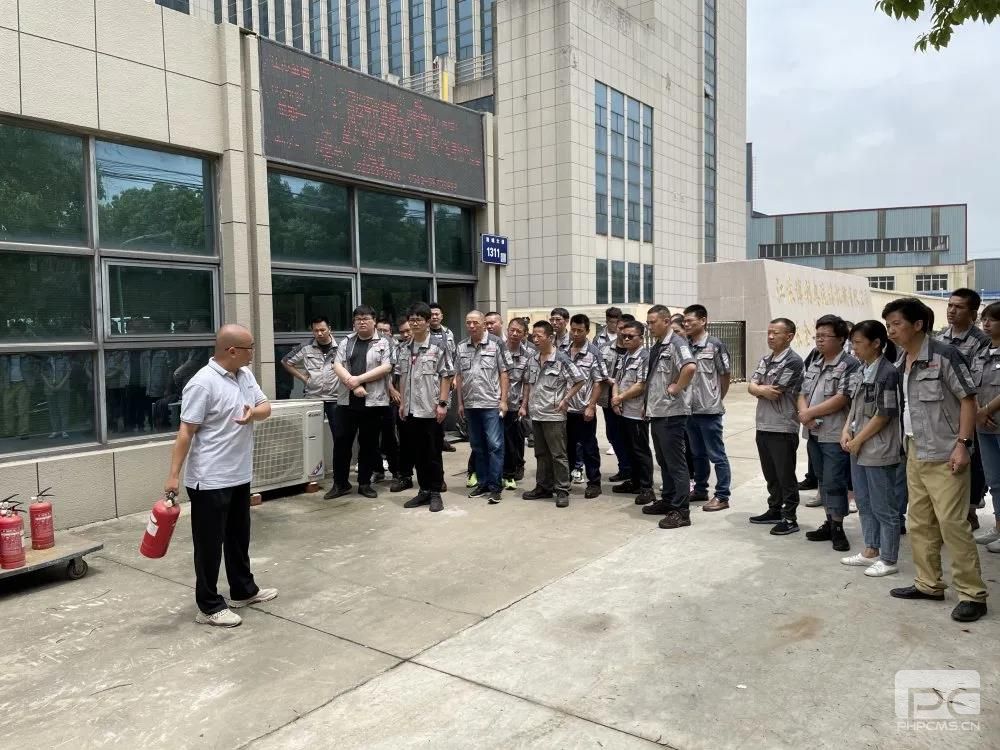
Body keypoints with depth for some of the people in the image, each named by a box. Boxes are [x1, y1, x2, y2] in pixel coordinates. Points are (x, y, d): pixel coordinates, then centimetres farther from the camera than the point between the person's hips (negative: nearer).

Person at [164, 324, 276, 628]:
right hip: (210, 480, -8)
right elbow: (186, 431, -19)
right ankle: (209, 606, 15)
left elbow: (266, 407, 10)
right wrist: (174, 475, -20)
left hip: (240, 476, 8)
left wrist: (253, 413, -13)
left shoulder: (246, 375, 6)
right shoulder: (203, 383, -19)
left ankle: (243, 590, 35)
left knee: (239, 537, 20)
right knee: (210, 543, 4)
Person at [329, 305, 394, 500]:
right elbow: (337, 366, 2)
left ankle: (365, 483, 18)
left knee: (368, 443, 6)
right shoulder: (346, 343, 12)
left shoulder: (384, 343, 3)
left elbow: (386, 368, -8)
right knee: (341, 441, 3)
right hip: (347, 401, 3)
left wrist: (359, 379, -14)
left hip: (373, 401, -2)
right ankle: (340, 483, 16)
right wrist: (353, 386, -13)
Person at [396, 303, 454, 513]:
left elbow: (446, 376, -7)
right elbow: (402, 377, 14)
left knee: (433, 453, 3)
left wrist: (442, 403, -13)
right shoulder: (404, 348, 9)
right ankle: (424, 490, 22)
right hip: (410, 409, 5)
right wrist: (402, 403, 10)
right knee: (417, 452, 11)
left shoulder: (438, 347, -7)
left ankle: (436, 492, 13)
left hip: (431, 409, -5)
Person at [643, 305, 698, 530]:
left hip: (671, 413, -9)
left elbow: (690, 367, -33)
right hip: (656, 412, 9)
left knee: (675, 462, -4)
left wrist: (676, 388, -21)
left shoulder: (676, 343, -14)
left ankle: (681, 511, 2)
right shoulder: (655, 347, 14)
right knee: (663, 461, 17)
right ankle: (667, 501, 29)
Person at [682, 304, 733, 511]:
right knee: (697, 454, 17)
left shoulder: (715, 345, -9)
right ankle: (700, 489, 29)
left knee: (716, 455, 2)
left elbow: (725, 376, -3)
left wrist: (716, 400, 2)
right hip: (690, 409, 6)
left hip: (709, 410, -6)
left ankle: (722, 496, 10)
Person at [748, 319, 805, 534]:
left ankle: (790, 518, 11)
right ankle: (775, 510, 30)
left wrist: (759, 389, 1)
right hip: (763, 425, 8)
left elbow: (773, 392, -18)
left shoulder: (793, 362, -13)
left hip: (783, 428, -8)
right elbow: (751, 387, 4)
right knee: (770, 474, 17)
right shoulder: (765, 360, 12)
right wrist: (763, 389, -16)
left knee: (786, 476, 2)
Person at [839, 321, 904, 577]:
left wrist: (858, 440, -11)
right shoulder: (863, 370, 10)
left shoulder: (888, 373, -14)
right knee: (864, 503, 17)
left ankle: (888, 560, 13)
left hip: (879, 450, -8)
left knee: (884, 507, 2)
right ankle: (870, 551, 29)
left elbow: (884, 414, -15)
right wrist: (846, 431, 1)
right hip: (858, 449, 8)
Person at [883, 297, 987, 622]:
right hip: (914, 453, 8)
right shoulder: (900, 365, 9)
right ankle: (928, 584, 25)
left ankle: (973, 593, 7)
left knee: (952, 523, -5)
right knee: (919, 523, 13)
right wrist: (905, 445, 14)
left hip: (944, 455, -8)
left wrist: (962, 444, -17)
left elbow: (968, 400, -11)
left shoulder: (944, 355, -12)